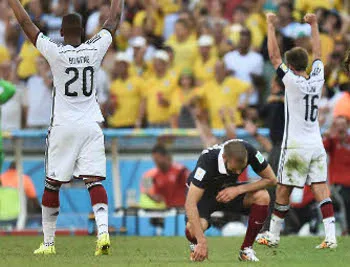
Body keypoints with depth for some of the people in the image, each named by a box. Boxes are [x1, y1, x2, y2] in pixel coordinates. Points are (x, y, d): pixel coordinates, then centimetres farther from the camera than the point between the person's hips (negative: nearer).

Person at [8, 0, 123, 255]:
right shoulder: (95, 50, -3)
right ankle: (103, 232, -23)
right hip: (91, 127, 2)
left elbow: (26, 23, -3)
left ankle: (48, 242, 15)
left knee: (52, 184, 9)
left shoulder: (55, 52, -10)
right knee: (95, 182, -3)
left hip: (63, 127, -2)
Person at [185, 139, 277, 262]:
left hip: (229, 189, 4)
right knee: (193, 229, -34)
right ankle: (196, 245, 6)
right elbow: (190, 203, -41)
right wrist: (202, 241, -46)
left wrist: (238, 190, -27)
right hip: (204, 193, -4)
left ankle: (246, 249, -8)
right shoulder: (208, 160, -38)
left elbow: (271, 179, -15)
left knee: (262, 196, -25)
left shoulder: (248, 151, -27)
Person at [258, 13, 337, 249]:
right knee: (321, 189, -1)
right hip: (316, 145, 5)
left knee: (283, 192, 5)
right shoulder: (317, 80, 3)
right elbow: (317, 53, 19)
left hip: (296, 146, -5)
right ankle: (331, 236, -10)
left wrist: (271, 26, 1)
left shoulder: (292, 81, -11)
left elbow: (274, 55, -7)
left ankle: (273, 236, 15)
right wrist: (314, 25, 29)